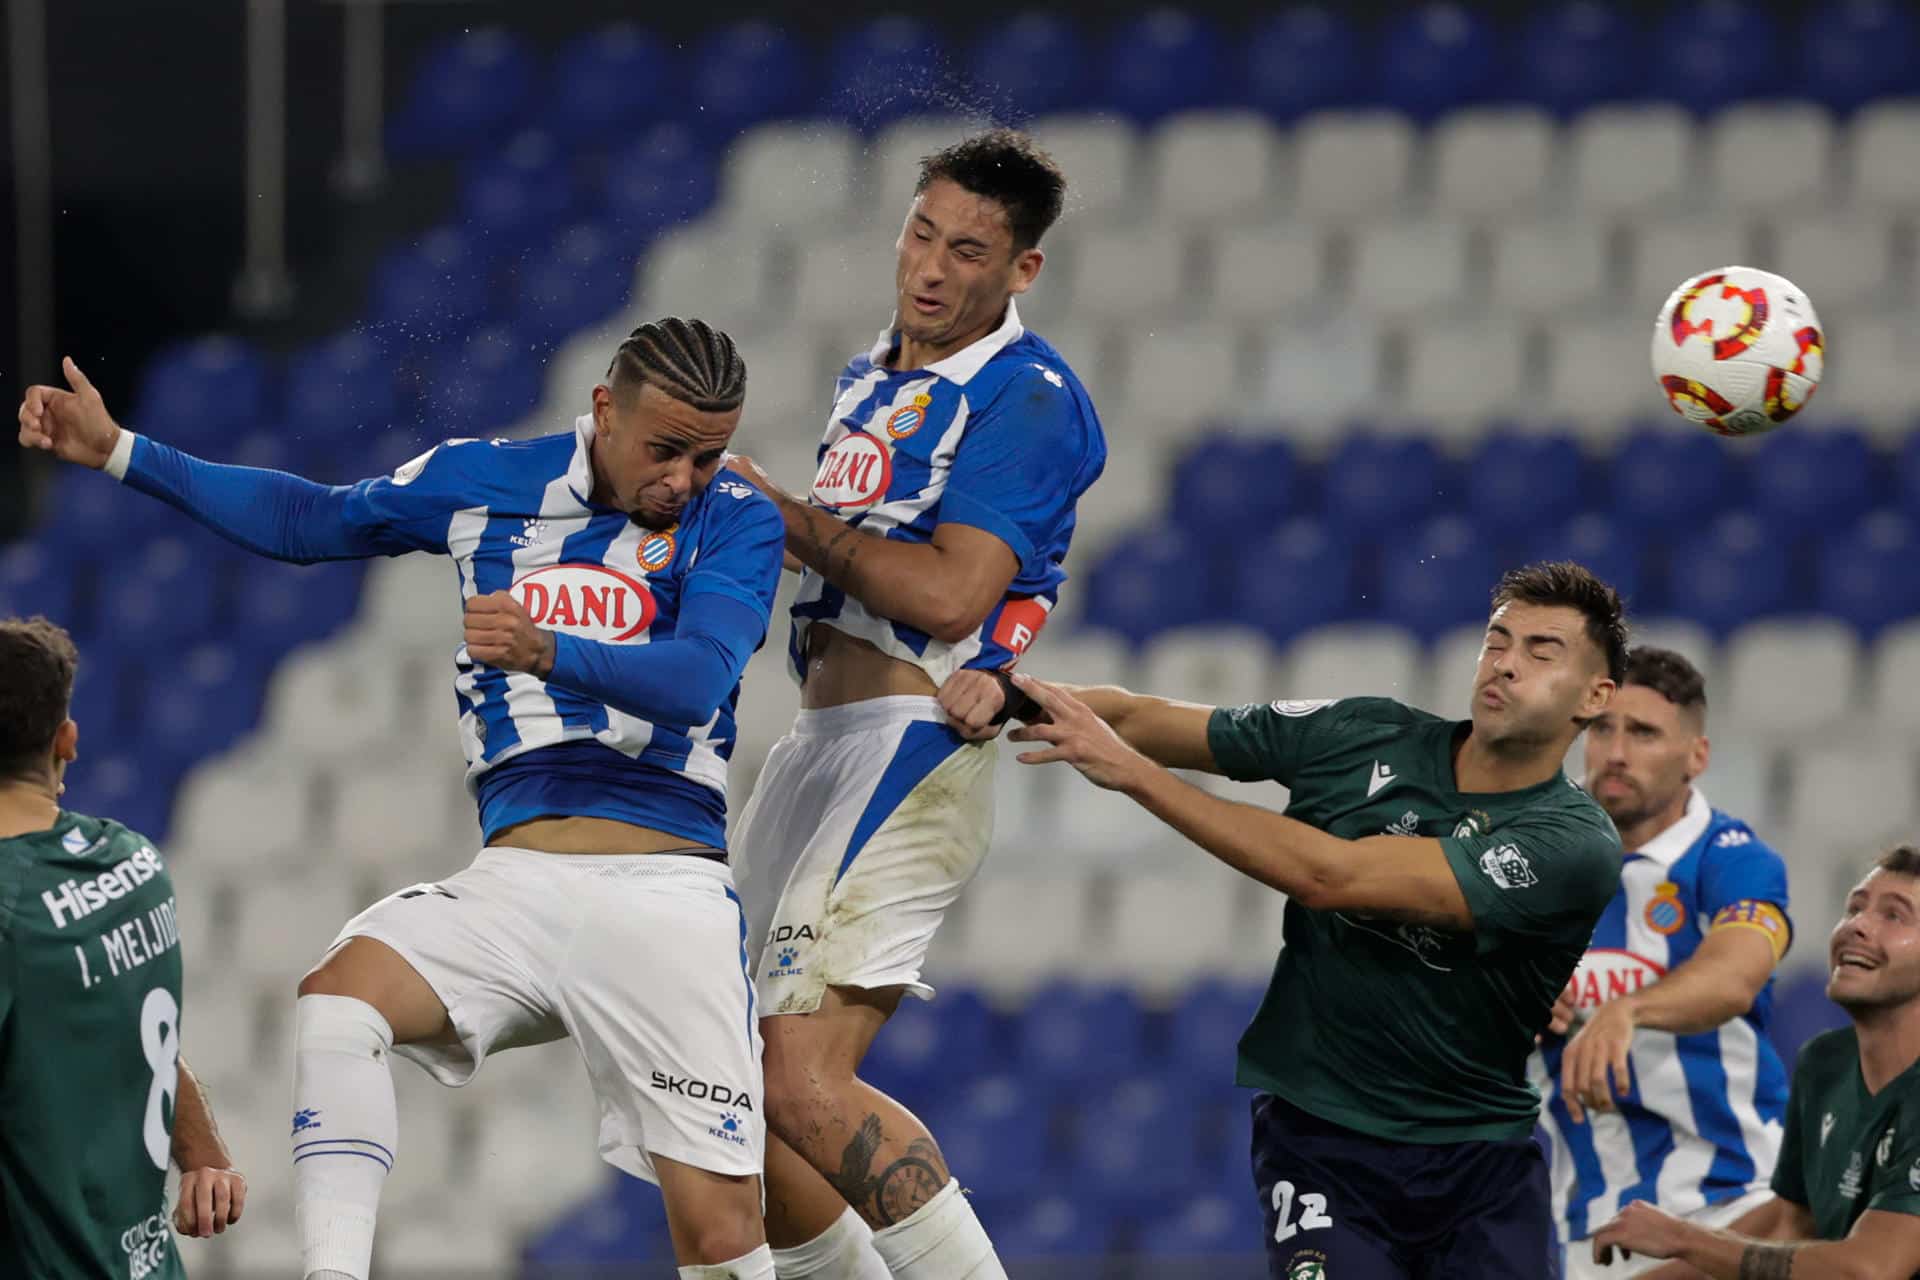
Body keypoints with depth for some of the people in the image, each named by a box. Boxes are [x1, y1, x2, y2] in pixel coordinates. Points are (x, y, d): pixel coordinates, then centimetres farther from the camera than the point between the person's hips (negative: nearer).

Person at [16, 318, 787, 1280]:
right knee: (337, 997, -25)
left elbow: (697, 680, -16)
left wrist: (547, 651, -35)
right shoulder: (484, 481, 10)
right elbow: (305, 521, 21)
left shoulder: (737, 523, 0)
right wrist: (119, 452, 17)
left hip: (663, 900, -3)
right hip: (515, 884, 3)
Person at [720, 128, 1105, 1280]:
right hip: (819, 747, 9)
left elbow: (947, 594, -19)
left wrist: (783, 514, -11)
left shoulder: (1026, 397, -8)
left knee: (803, 1086, -21)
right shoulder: (872, 382, 20)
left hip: (916, 746, -9)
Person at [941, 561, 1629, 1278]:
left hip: (1482, 1165, -1)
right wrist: (1013, 695, -15)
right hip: (1319, 1139, 1)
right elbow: (1141, 718, 5)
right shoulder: (1365, 736, -1)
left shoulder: (1576, 846, -16)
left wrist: (1130, 771, -22)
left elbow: (1329, 877, -23)